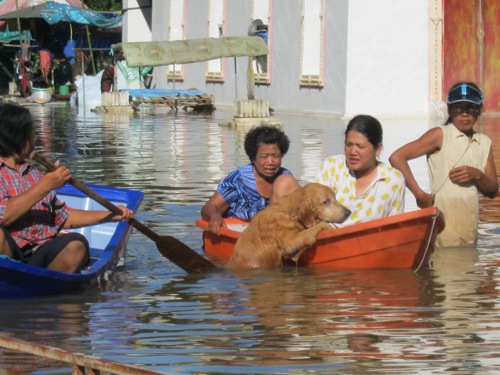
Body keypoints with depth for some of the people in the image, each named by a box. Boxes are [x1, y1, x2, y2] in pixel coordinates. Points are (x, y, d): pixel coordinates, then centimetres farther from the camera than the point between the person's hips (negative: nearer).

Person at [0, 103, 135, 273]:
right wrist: (46, 185, -11)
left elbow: (64, 217, 31)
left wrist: (111, 215, 26)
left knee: (75, 244, -24)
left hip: (39, 256, 7)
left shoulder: (33, 174, 28)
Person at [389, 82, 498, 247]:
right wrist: (419, 194, -11)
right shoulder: (440, 135, -1)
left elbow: (492, 191, 16)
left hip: (470, 227, 5)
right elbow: (397, 157, -9)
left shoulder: (484, 143, 14)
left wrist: (477, 175, -5)